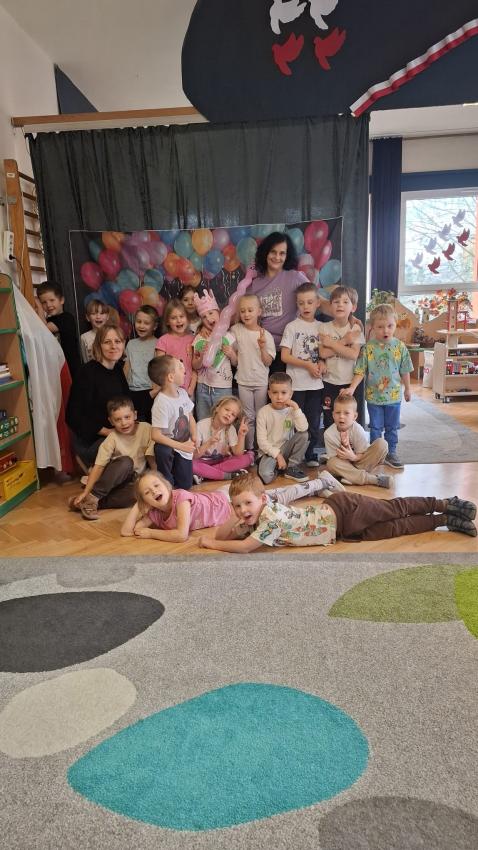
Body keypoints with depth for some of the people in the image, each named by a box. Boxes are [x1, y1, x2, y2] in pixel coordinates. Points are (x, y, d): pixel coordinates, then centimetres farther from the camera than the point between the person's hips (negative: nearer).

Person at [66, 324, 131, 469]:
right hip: (89, 441, -8)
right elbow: (73, 416, -16)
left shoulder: (118, 370, 8)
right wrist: (106, 431, -18)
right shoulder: (87, 372, -14)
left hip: (116, 434, 8)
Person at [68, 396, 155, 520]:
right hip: (114, 478, -1)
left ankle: (97, 501, -24)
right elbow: (98, 466, -18)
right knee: (125, 462, -35)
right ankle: (92, 497, -26)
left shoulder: (146, 429, -13)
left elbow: (152, 458, -7)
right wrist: (85, 493, -24)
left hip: (134, 479, 1)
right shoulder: (112, 439, -16)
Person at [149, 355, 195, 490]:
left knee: (185, 486, 6)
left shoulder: (182, 392, -3)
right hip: (169, 446, -6)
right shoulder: (162, 403, -25)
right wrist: (181, 446, -27)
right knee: (163, 450, -41)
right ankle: (166, 482, -16)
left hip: (185, 447, 6)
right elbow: (156, 435, -27)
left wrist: (194, 436, -6)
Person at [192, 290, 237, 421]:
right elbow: (195, 366, 4)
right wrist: (202, 357, -15)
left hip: (223, 388, -2)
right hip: (203, 387, 2)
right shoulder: (199, 339, 2)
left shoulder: (228, 337, -1)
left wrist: (232, 354, -13)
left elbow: (235, 363, 7)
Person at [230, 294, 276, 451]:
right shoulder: (236, 330, -1)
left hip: (261, 382, 0)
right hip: (243, 381, 0)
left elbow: (268, 362, -6)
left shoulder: (266, 335, -3)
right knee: (248, 418, 7)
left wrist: (263, 347, -19)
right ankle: (249, 449, 16)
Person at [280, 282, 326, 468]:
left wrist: (322, 363, -8)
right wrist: (308, 365, -14)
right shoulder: (292, 327, -3)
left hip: (316, 383, 3)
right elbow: (285, 356, -8)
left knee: (314, 422, 9)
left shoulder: (321, 327, 8)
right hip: (296, 384, -3)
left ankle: (310, 455, 23)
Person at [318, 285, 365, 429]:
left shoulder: (356, 329, -2)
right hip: (329, 381, 0)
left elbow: (354, 354, -16)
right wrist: (344, 341, -15)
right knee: (329, 420, 6)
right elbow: (323, 353, -13)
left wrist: (331, 343, -15)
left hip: (350, 381, 0)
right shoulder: (324, 327, -1)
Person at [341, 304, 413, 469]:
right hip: (374, 395, -1)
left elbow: (405, 371, 5)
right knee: (376, 428, 11)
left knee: (392, 427, 13)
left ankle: (391, 453, 27)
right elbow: (360, 371, -10)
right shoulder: (368, 348, -10)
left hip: (394, 395, 1)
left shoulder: (400, 347, -5)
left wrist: (407, 389, 13)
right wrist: (352, 388, -21)